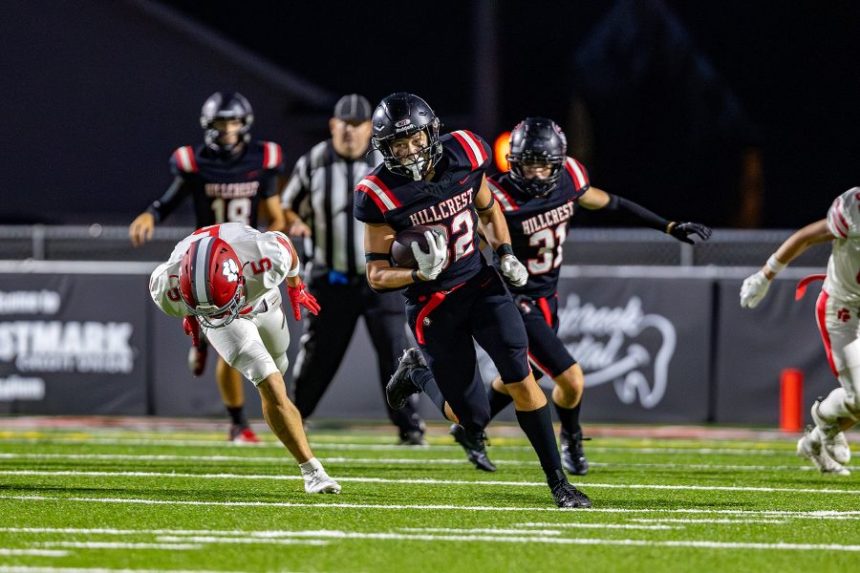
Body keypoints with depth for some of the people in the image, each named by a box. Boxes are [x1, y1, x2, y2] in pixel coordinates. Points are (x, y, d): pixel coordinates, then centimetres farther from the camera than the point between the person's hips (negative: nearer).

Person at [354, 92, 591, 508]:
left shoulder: (463, 156, -8)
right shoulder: (381, 195, -18)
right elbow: (376, 275, -12)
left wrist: (505, 253, -1)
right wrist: (419, 274, -30)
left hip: (479, 284, 3)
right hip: (432, 303, -3)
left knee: (521, 379, -12)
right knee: (473, 417, 1)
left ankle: (557, 480, -2)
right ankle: (416, 370, 36)